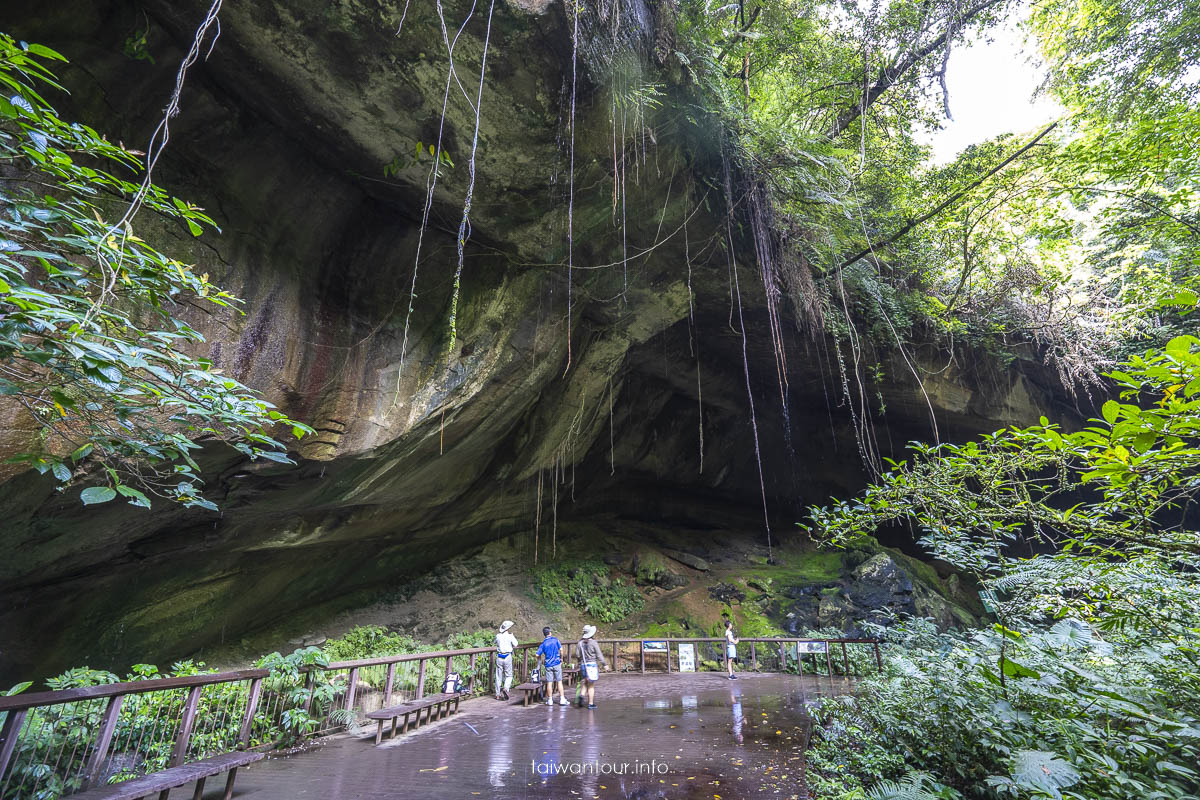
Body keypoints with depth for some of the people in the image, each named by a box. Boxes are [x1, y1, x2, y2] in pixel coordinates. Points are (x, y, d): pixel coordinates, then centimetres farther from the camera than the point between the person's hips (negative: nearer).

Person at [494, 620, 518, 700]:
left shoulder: (498, 636, -1)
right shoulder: (510, 636, -10)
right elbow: (515, 645, 2)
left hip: (499, 657, 3)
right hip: (507, 657, -3)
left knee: (498, 676, 11)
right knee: (509, 675, 9)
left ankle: (498, 694, 14)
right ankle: (505, 688, -13)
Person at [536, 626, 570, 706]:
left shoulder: (543, 643, 1)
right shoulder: (555, 640, -2)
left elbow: (537, 655, -3)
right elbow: (561, 649, -5)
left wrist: (540, 661, 15)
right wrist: (561, 659, 8)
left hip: (548, 665, 1)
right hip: (557, 663, -1)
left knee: (549, 683, 6)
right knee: (559, 682, 5)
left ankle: (550, 700, 10)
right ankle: (562, 700, 5)